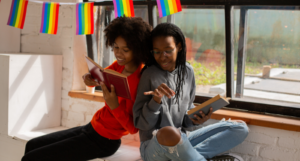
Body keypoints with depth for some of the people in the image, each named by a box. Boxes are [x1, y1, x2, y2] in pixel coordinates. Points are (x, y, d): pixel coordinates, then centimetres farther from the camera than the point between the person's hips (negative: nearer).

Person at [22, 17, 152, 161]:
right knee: (32, 145, 18)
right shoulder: (119, 65, -2)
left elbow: (134, 128, -21)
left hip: (102, 140, -8)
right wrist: (90, 79, -16)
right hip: (91, 128, 8)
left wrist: (114, 105, -36)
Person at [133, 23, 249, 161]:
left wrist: (194, 119, -9)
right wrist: (155, 101, -25)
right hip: (153, 147, -6)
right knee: (169, 133, -42)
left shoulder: (187, 71, 6)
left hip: (181, 141, 6)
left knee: (240, 128, -3)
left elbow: (185, 119, 13)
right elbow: (140, 123, -9)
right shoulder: (149, 75, -9)